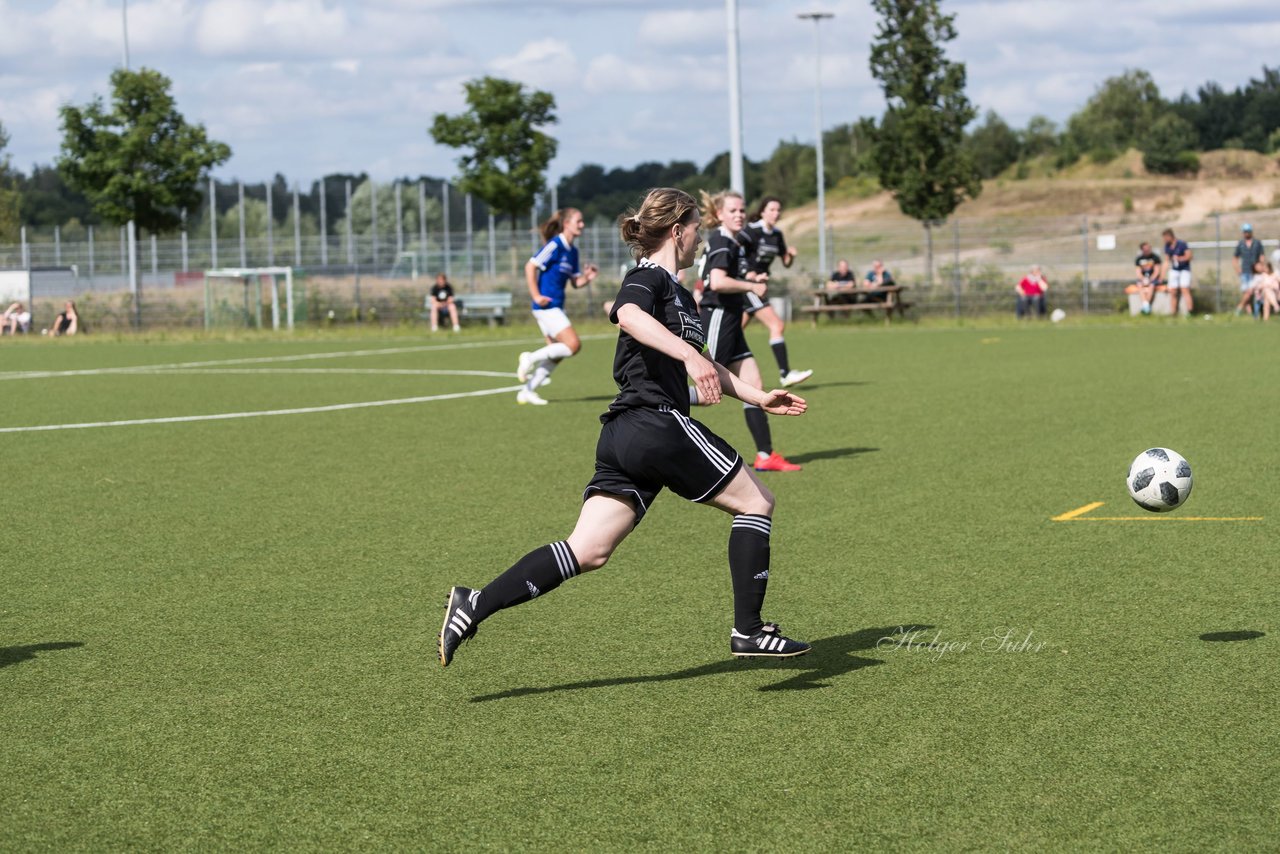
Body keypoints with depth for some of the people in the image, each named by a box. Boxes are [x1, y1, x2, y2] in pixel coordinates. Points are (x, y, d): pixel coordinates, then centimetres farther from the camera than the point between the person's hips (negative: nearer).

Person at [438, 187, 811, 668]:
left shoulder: (678, 293, 25)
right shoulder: (648, 279, -4)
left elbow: (703, 368, 38)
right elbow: (629, 316, -30)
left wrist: (759, 398, 34)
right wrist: (689, 354, -41)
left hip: (622, 438, 9)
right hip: (658, 426, -9)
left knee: (587, 552, 0)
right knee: (756, 501, 4)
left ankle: (475, 606, -11)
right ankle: (748, 631, 3)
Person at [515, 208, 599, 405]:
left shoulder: (572, 251, 14)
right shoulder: (555, 245, -12)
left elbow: (575, 282, 19)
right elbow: (530, 266, -16)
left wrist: (587, 277, -2)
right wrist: (536, 296, -19)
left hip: (556, 307, 9)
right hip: (547, 306, -9)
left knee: (557, 353, 10)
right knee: (573, 345, -17)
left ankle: (527, 391, 16)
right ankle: (531, 359, -5)